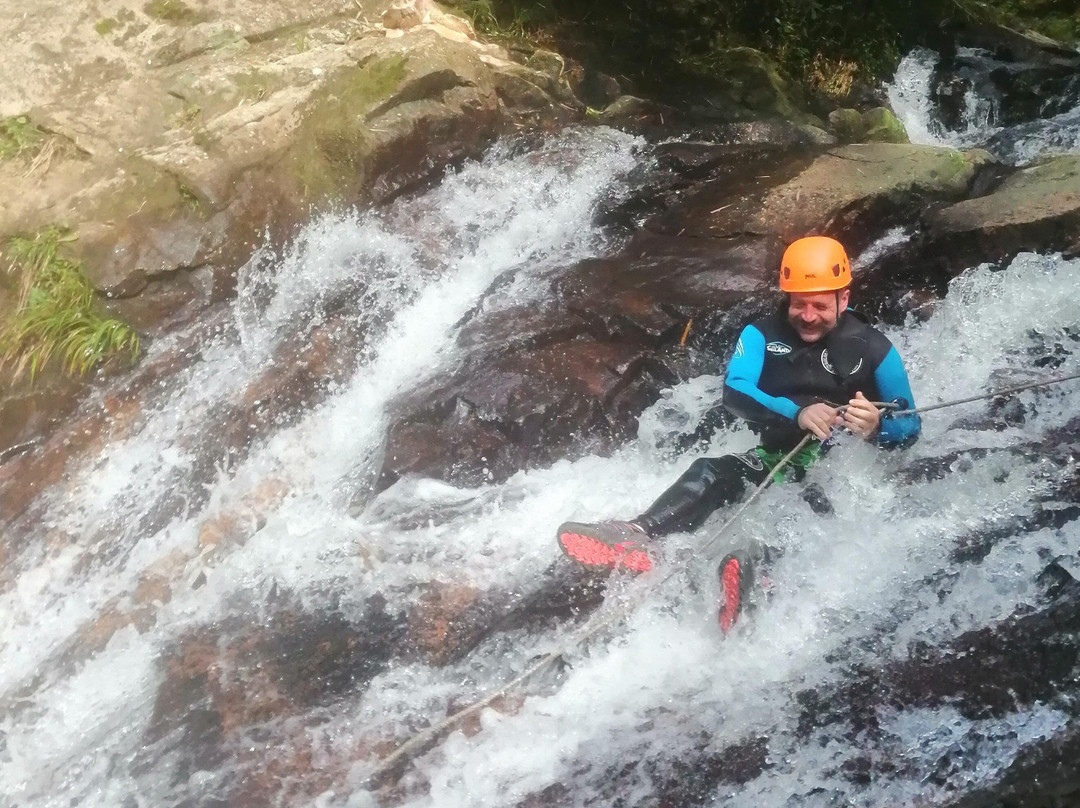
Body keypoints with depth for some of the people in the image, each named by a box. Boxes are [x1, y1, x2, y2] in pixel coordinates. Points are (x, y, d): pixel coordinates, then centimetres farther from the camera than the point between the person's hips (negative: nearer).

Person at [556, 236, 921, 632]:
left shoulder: (874, 349, -4)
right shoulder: (762, 335, 1)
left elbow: (909, 426, -3)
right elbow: (735, 391, -16)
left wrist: (877, 427, -29)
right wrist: (796, 412, -34)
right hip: (777, 461, 3)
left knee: (808, 500, -38)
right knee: (710, 472, -26)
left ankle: (756, 562, -67)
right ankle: (636, 536, -50)